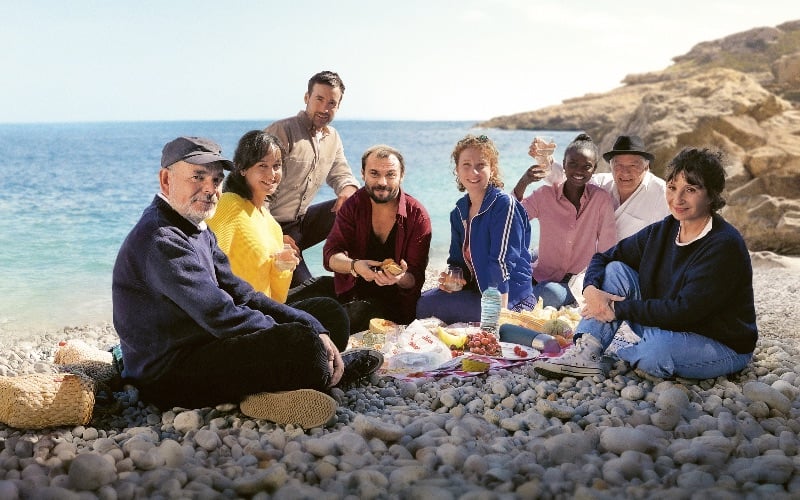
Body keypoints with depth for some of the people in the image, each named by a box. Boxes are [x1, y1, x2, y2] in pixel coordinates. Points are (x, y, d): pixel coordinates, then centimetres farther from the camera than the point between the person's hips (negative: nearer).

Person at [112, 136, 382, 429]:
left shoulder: (198, 231, 12)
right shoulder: (160, 241, -21)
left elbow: (241, 294, 9)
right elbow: (223, 317, -26)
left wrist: (316, 329, -4)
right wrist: (305, 337, -18)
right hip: (167, 379, -10)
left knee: (327, 312, 11)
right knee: (301, 339, -29)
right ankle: (335, 371, 1)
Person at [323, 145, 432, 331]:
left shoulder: (417, 216, -6)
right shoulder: (354, 204, 2)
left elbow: (415, 279, -8)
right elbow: (331, 255, -8)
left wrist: (400, 278, -33)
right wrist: (355, 266, -31)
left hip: (396, 303, -3)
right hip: (352, 293, 3)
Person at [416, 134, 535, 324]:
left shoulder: (504, 205, -15)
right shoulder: (459, 211, 10)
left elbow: (502, 262, -23)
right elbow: (458, 259, 16)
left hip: (510, 301, -8)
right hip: (477, 291, 8)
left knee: (426, 306, -18)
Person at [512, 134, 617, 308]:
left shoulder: (601, 199, -5)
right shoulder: (545, 194, -1)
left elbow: (607, 252, -2)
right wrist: (522, 183, -20)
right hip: (540, 275, 1)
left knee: (551, 293, -34)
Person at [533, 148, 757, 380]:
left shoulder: (724, 245, -23)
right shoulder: (661, 231, -1)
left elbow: (684, 311, -27)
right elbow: (604, 257, 5)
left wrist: (619, 309, -23)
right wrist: (591, 289, -18)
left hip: (723, 345, -7)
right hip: (667, 329, 7)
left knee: (656, 350, -38)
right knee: (616, 270, -5)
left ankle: (620, 356, -2)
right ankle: (585, 353, -13)